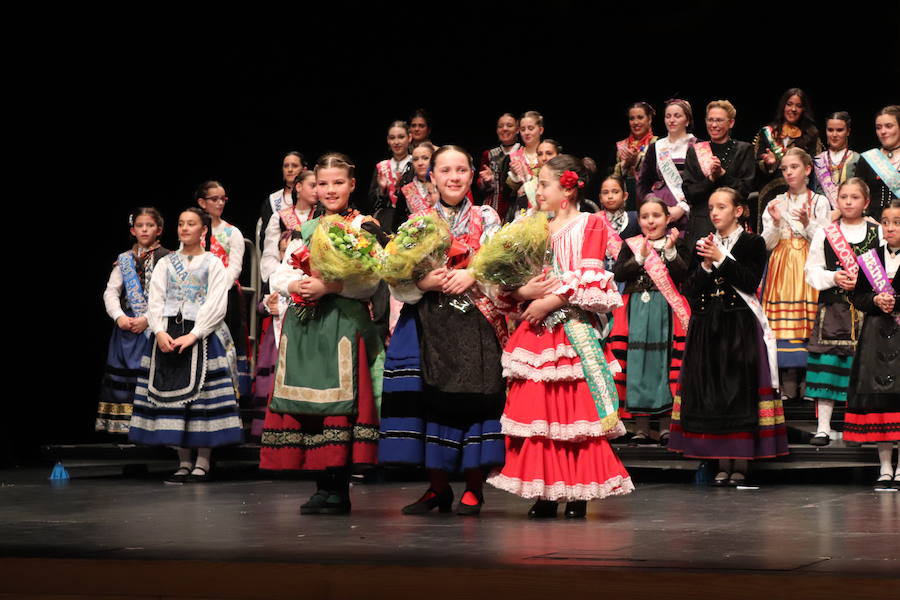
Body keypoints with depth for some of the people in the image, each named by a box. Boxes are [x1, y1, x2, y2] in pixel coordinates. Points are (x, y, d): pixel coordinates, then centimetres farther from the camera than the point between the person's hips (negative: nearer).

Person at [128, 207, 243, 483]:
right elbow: (155, 300, 7)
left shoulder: (213, 264, 4)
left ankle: (202, 463, -1)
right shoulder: (166, 263, 15)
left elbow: (216, 306, -5)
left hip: (202, 336, -3)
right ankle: (184, 463, 7)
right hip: (168, 335, 4)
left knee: (202, 396, -6)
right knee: (171, 394, 1)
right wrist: (160, 332, -10)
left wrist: (193, 336, -15)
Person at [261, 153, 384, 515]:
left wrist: (328, 287, -18)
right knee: (307, 401, 2)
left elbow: (370, 283, -7)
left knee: (340, 400, -10)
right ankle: (324, 488, 10)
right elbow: (278, 277, 14)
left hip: (344, 323, -5)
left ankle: (338, 491, -6)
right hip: (303, 326, 5)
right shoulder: (305, 230, 18)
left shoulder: (364, 228, 3)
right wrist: (295, 285, -7)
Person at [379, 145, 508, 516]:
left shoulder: (486, 218, 10)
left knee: (473, 397, -8)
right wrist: (423, 283, -12)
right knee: (431, 399, -3)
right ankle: (437, 487, 7)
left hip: (475, 322, -2)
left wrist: (472, 276, -16)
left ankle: (474, 488, 1)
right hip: (429, 322, 2)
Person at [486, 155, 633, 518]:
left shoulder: (589, 224, 1)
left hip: (574, 330, -5)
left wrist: (549, 302, -14)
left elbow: (588, 281, -9)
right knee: (537, 408, 1)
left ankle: (578, 494, -1)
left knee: (577, 408, -6)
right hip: (538, 330, 6)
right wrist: (524, 291, -5)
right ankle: (545, 493, 6)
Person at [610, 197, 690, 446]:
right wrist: (641, 257, -11)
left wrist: (670, 251, -16)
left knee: (666, 361, -3)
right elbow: (618, 274, -4)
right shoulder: (631, 245, 10)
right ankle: (641, 426, 5)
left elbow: (683, 274, -7)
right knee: (637, 362, 0)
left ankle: (666, 425, 4)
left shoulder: (676, 245, 7)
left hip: (667, 312, -1)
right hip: (636, 311, 1)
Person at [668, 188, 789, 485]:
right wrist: (705, 265, -8)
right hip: (706, 326, 4)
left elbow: (751, 281, -11)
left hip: (740, 327, -4)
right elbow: (688, 290, 7)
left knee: (740, 390, -8)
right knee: (711, 392, 1)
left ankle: (741, 465, -3)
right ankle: (723, 464, 7)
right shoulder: (703, 246, 15)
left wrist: (721, 259, -12)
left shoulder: (752, 243, 2)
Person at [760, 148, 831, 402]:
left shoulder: (820, 202, 6)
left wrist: (808, 224, -16)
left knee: (809, 320, -8)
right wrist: (775, 223, -10)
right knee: (783, 322, -5)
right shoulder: (776, 203, 12)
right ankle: (788, 386, -2)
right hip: (781, 267, 2)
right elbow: (767, 244, 7)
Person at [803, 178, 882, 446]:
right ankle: (823, 427, 0)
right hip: (833, 306, 0)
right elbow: (812, 270, 8)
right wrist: (833, 277, -10)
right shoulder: (825, 233, 8)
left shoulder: (877, 233, 6)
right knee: (828, 361, -4)